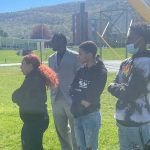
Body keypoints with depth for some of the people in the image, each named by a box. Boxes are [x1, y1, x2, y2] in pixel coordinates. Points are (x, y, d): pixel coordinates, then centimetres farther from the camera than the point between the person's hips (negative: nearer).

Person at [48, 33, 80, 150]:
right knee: (61, 130, 15)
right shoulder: (51, 58, 13)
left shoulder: (75, 56, -5)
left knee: (75, 130, 2)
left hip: (71, 99, -6)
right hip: (56, 100, 6)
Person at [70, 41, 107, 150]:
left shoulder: (100, 72, -12)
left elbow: (92, 97, -14)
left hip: (91, 115, -6)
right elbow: (72, 91, 5)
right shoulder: (81, 70, 8)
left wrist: (82, 98, -1)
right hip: (77, 114, 6)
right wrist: (83, 100, -7)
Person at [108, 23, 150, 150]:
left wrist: (113, 88, -5)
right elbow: (116, 84, 13)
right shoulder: (127, 63, 10)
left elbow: (129, 94, -23)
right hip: (124, 121, 9)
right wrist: (119, 88, -8)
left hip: (137, 124, -9)